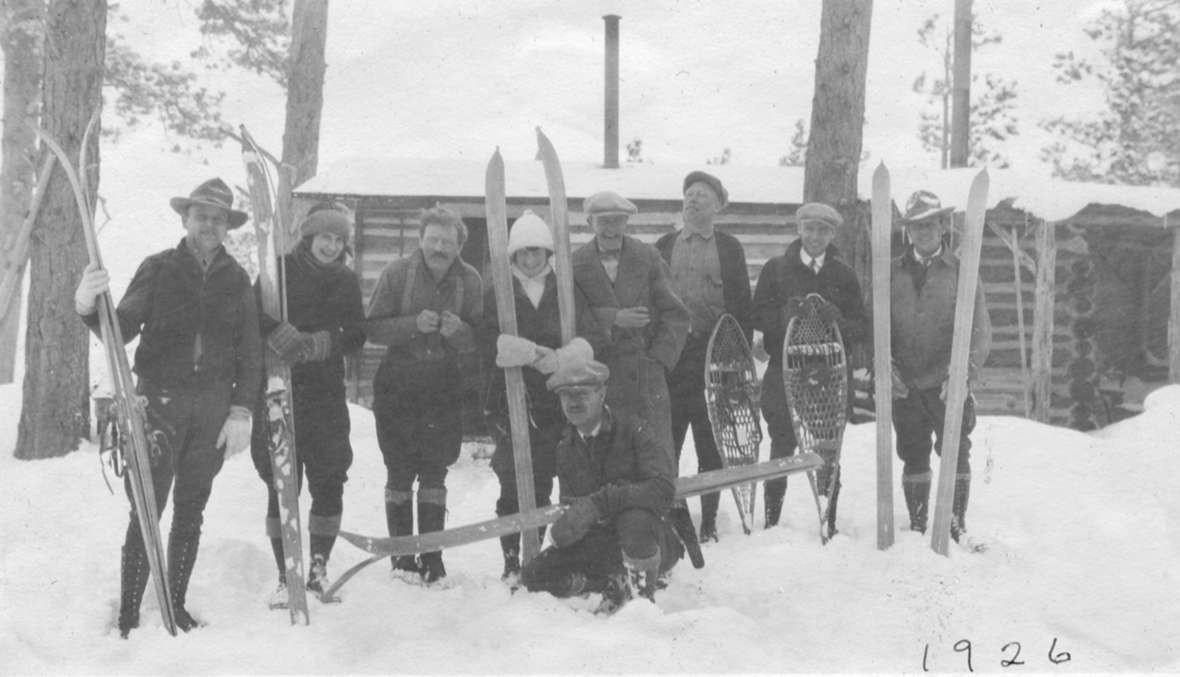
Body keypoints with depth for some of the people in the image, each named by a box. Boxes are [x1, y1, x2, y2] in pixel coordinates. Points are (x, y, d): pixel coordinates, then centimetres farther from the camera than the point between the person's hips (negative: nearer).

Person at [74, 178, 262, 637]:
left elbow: (250, 353, 7)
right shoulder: (158, 269, 1)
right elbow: (122, 329, -9)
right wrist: (89, 307, -30)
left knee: (191, 511, 10)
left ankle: (176, 606, 20)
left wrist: (241, 410, -1)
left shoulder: (236, 280, 8)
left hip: (213, 408, 3)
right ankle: (128, 616, 3)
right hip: (160, 402, -3)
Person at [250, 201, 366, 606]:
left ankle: (318, 567, 19)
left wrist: (318, 342, -14)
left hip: (326, 393, 2)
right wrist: (286, 339, -26)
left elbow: (356, 336, 3)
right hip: (278, 391, -2)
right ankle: (286, 576, 10)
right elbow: (257, 320, -9)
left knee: (329, 483, 1)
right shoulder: (279, 271, 3)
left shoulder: (346, 281, 11)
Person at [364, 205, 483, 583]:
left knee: (434, 476, 5)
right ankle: (402, 558, 15)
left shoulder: (469, 281, -1)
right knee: (399, 475, 5)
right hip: (397, 388, -1)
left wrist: (459, 331, -22)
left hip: (444, 390, 1)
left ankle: (432, 560, 12)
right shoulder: (397, 274, -5)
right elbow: (373, 328, -8)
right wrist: (414, 324, -22)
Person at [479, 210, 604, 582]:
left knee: (542, 483, 5)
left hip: (556, 401, 1)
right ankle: (511, 561, 4)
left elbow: (591, 341, -1)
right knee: (513, 483, -6)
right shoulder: (497, 295, 7)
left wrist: (557, 358, -18)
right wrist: (540, 353, -19)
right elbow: (491, 344, -9)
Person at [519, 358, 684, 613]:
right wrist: (566, 523, -21)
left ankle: (642, 597, -15)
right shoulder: (566, 449, 6)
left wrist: (600, 502, -35)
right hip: (596, 544, 5)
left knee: (635, 518, -40)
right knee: (534, 577, -13)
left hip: (653, 543, -5)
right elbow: (570, 508, 5)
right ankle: (618, 584, -3)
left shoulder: (634, 432, -12)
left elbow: (663, 488, -27)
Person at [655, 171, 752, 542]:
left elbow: (742, 306, 5)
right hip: (669, 357, 1)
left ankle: (709, 521, 13)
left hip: (714, 356, -1)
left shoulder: (729, 248, 9)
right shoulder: (663, 247, 12)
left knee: (711, 447, 3)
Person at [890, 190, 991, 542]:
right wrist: (886, 367, -6)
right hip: (905, 385, 2)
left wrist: (964, 372, -18)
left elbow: (980, 330, -4)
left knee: (955, 454, 0)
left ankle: (956, 527, 12)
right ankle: (917, 527, 20)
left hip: (949, 385, -2)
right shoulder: (892, 273, 9)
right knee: (913, 457, 8)